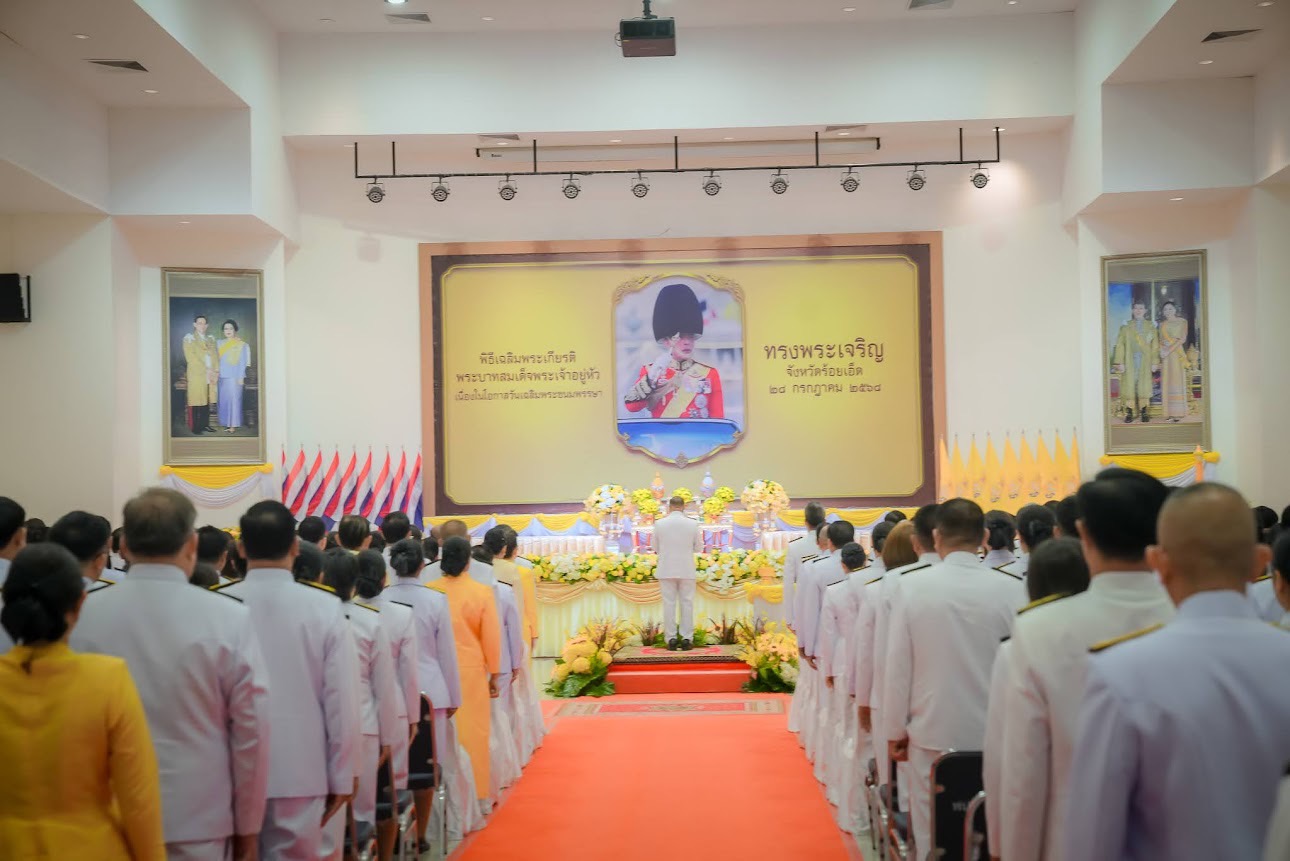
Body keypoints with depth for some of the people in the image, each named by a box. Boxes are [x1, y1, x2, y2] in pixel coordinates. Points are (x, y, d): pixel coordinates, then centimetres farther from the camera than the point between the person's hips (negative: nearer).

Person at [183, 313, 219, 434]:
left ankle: (205, 425, 11)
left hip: (210, 376, 5)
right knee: (196, 403, -5)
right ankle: (195, 428, -2)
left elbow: (215, 356, 13)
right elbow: (191, 357, -8)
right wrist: (206, 370, -13)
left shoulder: (210, 339, 20)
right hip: (196, 376, -5)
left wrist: (216, 372, -3)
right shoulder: (189, 338, 2)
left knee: (207, 402, 5)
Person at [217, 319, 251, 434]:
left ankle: (233, 425, -5)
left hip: (234, 376, -5)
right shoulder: (220, 343, 13)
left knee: (234, 399, -6)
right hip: (222, 376, 5)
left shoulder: (241, 344, -1)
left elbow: (242, 362, -3)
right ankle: (227, 424, 10)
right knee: (224, 400, 4)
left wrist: (241, 377, -8)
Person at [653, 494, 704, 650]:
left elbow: (656, 547, 6)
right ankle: (686, 639, 5)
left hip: (666, 570, 0)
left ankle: (671, 639, 3)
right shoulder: (693, 524, -5)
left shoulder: (659, 524, -5)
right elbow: (699, 548, 4)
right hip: (687, 570, 0)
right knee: (687, 604, 6)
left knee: (669, 604, 4)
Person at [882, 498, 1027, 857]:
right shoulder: (1012, 589, -10)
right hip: (995, 733, 0)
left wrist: (895, 729, 7)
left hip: (932, 732, 0)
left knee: (932, 832, 9)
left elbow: (898, 663, -4)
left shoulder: (912, 586, -9)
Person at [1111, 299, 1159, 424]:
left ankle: (1144, 412, 4)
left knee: (1144, 385, 0)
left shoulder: (1151, 326, 8)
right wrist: (1120, 362, -7)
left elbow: (1155, 346, 7)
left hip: (1145, 361, 1)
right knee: (1129, 384, -4)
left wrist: (1154, 362, 0)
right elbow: (1120, 345, 1)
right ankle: (1129, 412, -1)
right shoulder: (1126, 326, 5)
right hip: (1130, 361, -1)